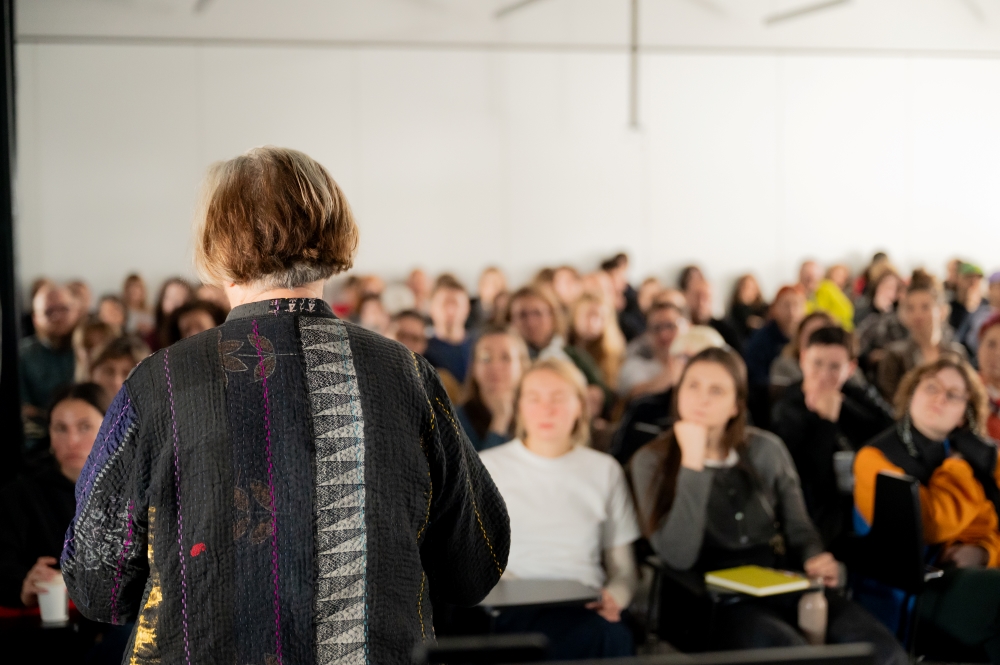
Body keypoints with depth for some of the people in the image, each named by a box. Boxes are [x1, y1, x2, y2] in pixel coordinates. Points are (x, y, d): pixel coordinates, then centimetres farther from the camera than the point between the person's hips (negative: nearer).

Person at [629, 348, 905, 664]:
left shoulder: (767, 449, 7)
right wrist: (692, 462, -20)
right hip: (707, 599, -4)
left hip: (779, 584, 4)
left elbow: (798, 528, 15)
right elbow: (679, 557, -17)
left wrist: (815, 559, -9)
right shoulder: (653, 461, -5)